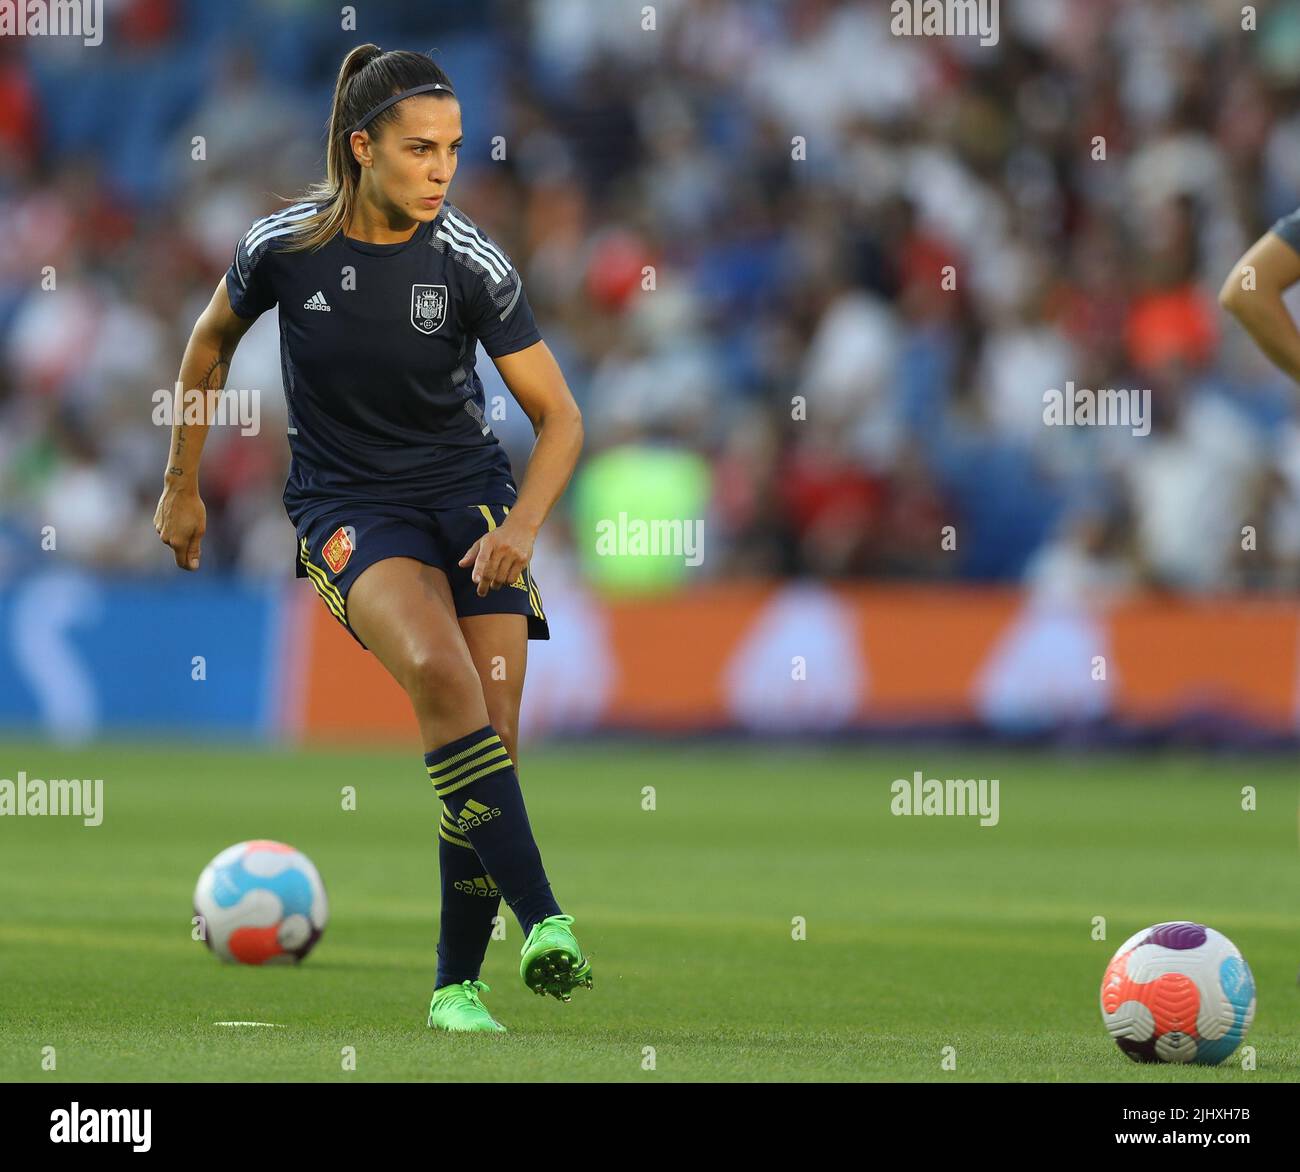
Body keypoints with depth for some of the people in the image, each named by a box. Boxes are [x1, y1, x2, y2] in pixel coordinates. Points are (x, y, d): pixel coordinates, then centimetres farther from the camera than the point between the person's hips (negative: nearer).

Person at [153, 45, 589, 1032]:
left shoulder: (473, 264, -10)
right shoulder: (285, 245, -10)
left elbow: (560, 415, -4)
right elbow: (211, 343, 12)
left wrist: (523, 524, -21)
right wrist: (182, 487, 15)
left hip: (471, 493, 2)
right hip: (348, 506, -2)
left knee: (492, 733, -11)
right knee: (438, 671, -30)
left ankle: (458, 984, 4)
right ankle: (542, 917, -36)